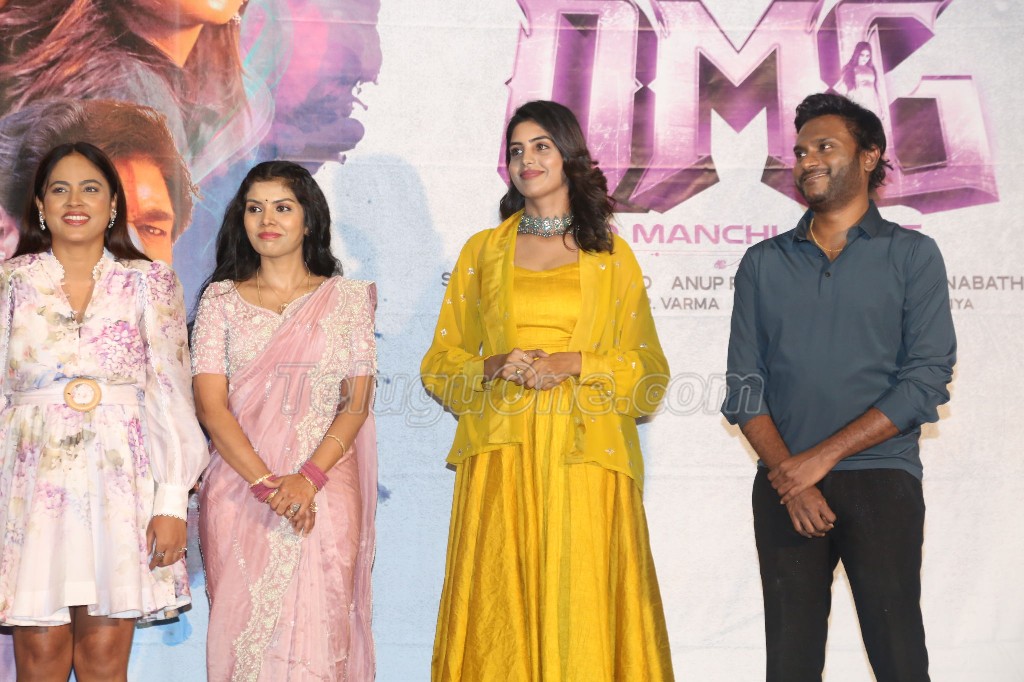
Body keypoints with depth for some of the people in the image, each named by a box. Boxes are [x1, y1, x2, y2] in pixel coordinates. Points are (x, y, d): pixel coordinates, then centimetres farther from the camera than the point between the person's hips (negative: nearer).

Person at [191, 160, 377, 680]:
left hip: (324, 489, 0)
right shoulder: (222, 300, 9)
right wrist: (265, 483, -14)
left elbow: (359, 400, 2)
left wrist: (307, 479, -12)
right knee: (243, 628, -1)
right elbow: (211, 404, -1)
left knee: (315, 628, -6)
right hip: (239, 490, 1)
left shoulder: (347, 297, 9)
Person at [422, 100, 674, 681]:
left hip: (584, 454, -1)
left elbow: (651, 370, 8)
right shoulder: (482, 251, 16)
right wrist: (495, 367, -5)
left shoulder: (612, 256, 12)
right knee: (500, 612, -4)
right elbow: (441, 362, 15)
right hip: (502, 453, 1)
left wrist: (573, 364, -8)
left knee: (583, 612, -5)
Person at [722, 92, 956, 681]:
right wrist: (791, 478, -8)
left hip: (881, 481, -2)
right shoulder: (763, 264, 13)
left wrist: (821, 457, -11)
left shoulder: (912, 255, 5)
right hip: (784, 487, 3)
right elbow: (744, 386, 7)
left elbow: (927, 381, -5)